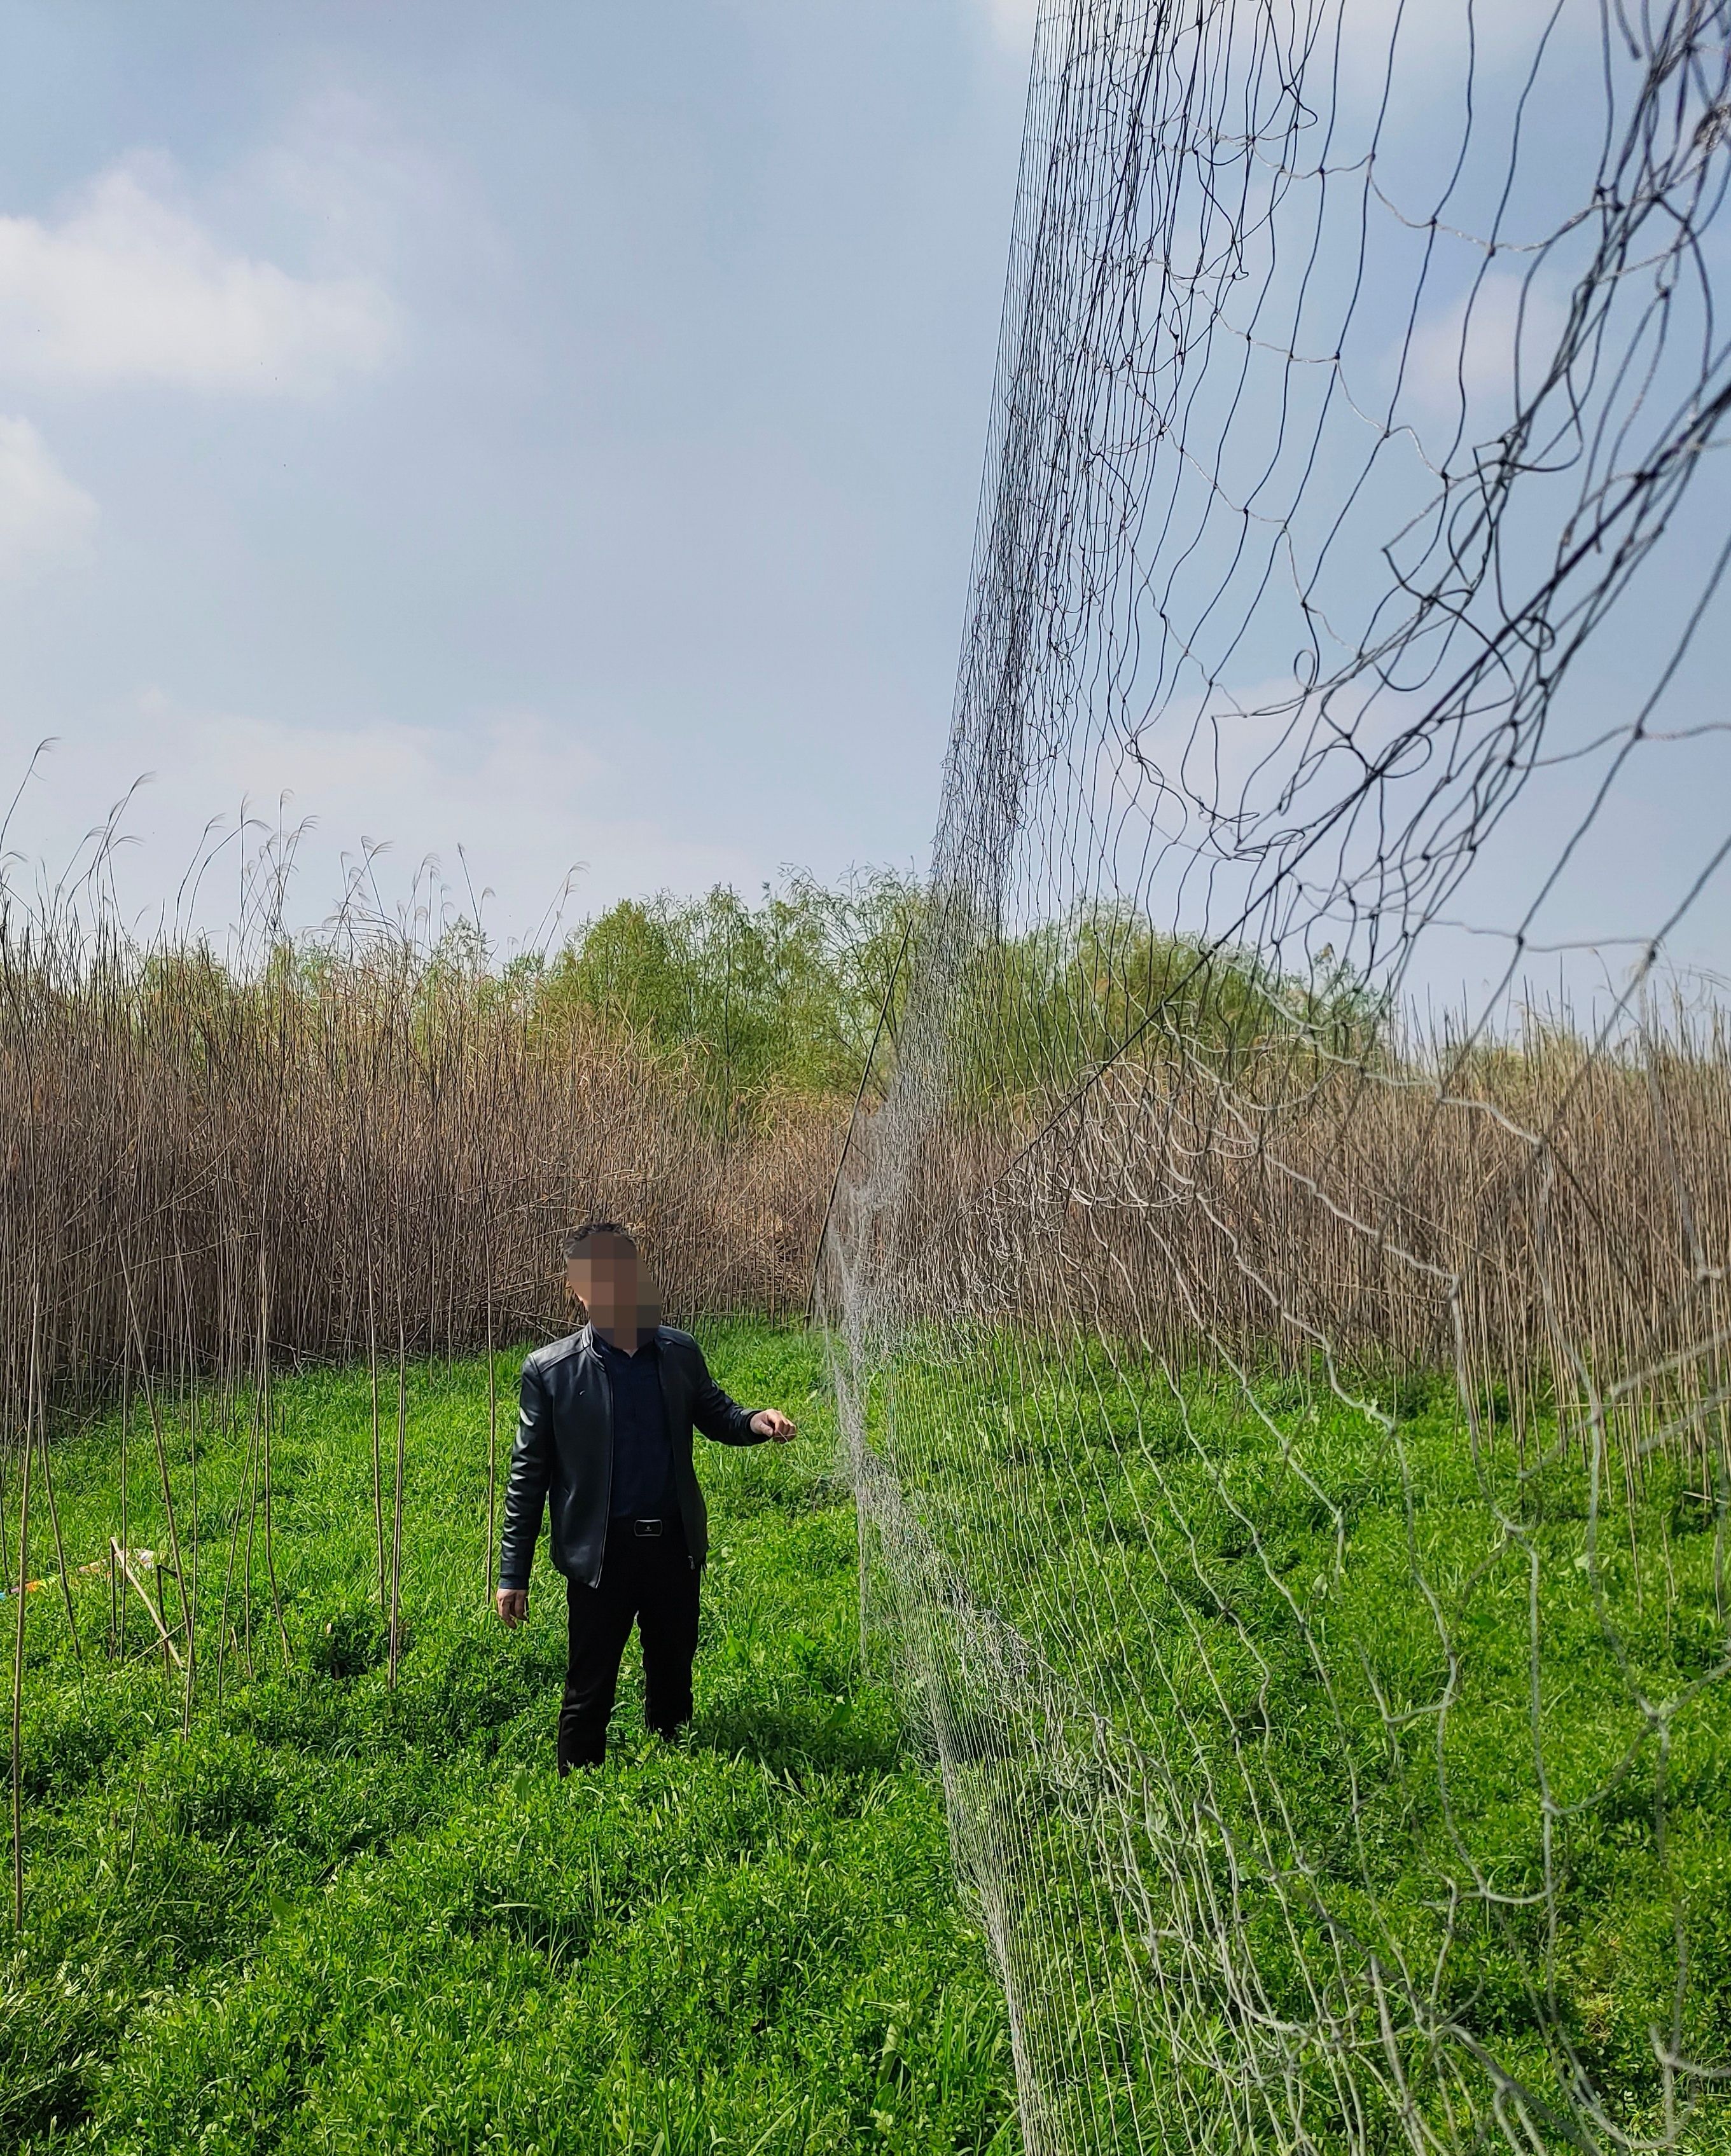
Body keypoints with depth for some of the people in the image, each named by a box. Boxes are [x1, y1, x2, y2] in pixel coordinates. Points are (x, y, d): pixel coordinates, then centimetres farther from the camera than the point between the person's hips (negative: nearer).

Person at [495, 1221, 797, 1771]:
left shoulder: (679, 1352, 0)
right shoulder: (550, 1370, -9)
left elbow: (714, 1414, 13)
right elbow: (528, 1474, -5)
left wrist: (755, 1422, -11)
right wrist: (514, 1575, -4)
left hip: (674, 1545, 4)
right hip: (601, 1554, -3)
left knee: (673, 1677, 19)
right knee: (589, 1691, 7)